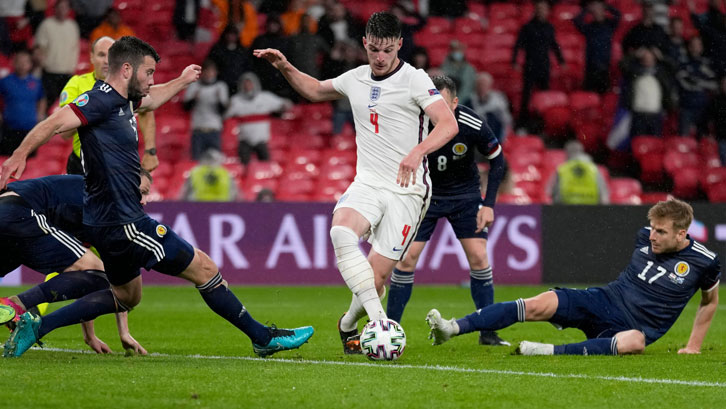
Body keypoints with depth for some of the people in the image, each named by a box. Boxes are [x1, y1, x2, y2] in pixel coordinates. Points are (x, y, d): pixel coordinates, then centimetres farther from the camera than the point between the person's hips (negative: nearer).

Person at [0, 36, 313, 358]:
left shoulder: (121, 99, 12)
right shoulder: (103, 99, -17)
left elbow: (148, 100, 35)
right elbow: (55, 123, -28)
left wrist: (181, 82, 45)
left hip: (108, 221, 11)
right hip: (122, 222, -11)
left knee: (126, 297, 26)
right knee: (204, 269, -1)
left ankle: (35, 326, 17)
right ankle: (263, 337, 11)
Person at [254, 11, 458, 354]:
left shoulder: (414, 80, -7)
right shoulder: (356, 80, 12)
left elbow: (448, 124, -20)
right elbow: (315, 90, 32)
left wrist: (417, 151, -38)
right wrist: (285, 68, 16)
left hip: (406, 190, -4)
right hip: (367, 183, 4)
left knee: (376, 275, -10)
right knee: (341, 231, -30)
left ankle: (349, 326, 24)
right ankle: (378, 320, -35)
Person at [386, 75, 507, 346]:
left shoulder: (472, 126, -25)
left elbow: (497, 160, -8)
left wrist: (489, 204, -12)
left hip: (464, 193, 0)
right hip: (424, 192, 0)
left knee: (478, 258, -9)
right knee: (407, 257, -9)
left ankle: (488, 333, 2)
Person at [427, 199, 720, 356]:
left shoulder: (703, 262, -7)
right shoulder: (644, 238, 5)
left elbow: (710, 300, 10)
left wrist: (694, 344, 8)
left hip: (635, 327, -4)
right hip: (603, 301, 4)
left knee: (635, 342, -44)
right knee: (539, 305, -21)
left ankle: (554, 352, -51)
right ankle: (451, 329, -32)